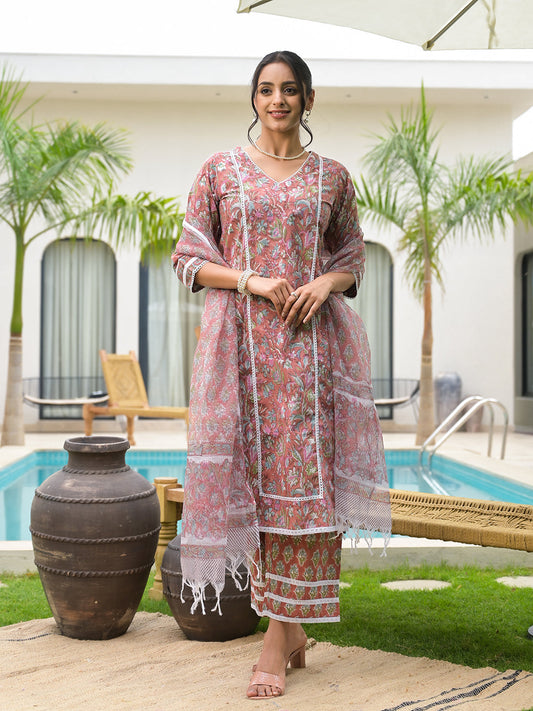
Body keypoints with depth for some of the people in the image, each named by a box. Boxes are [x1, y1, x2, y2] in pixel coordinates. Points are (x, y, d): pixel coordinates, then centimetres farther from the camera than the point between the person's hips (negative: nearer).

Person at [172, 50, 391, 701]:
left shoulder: (333, 177, 11)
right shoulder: (221, 170, 8)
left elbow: (352, 258, 16)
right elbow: (188, 257, 6)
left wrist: (326, 283, -6)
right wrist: (248, 280, -10)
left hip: (309, 338, 0)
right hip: (241, 340, 0)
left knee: (299, 474, -6)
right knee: (253, 472, 0)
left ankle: (278, 636, 1)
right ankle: (290, 628, 16)